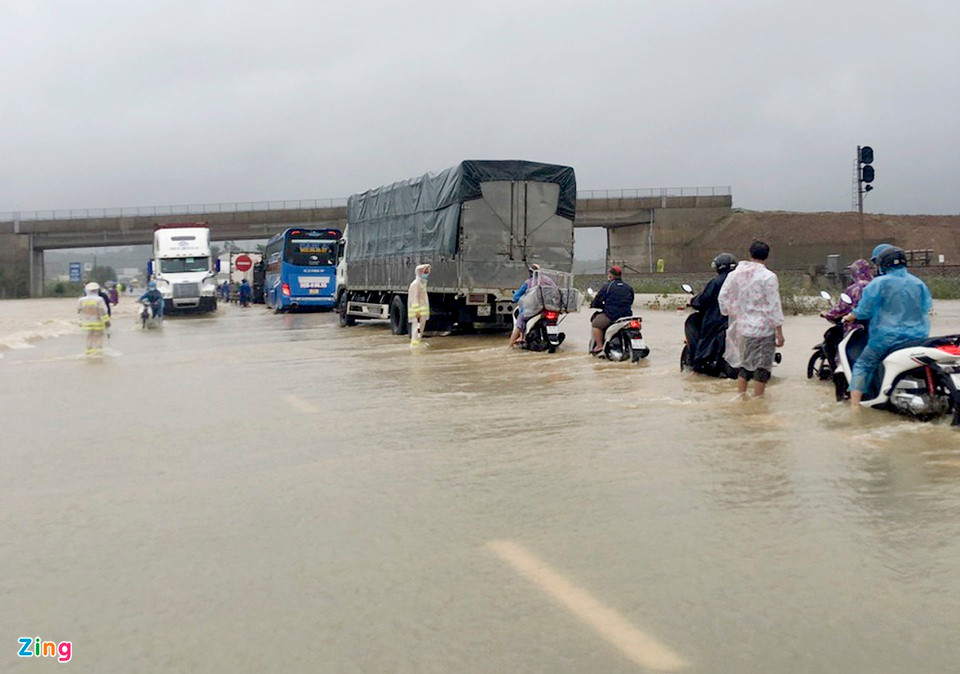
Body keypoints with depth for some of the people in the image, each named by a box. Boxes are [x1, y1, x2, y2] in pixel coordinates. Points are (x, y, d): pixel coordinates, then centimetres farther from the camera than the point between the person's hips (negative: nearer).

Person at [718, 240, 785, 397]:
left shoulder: (734, 274, 5)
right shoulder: (768, 277, -11)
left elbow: (722, 297, 9)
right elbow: (774, 306, -11)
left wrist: (729, 314, 23)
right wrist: (779, 332, -7)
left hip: (741, 328, 6)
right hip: (763, 329, -5)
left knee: (744, 364, 19)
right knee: (762, 366, 3)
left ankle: (740, 397, 21)